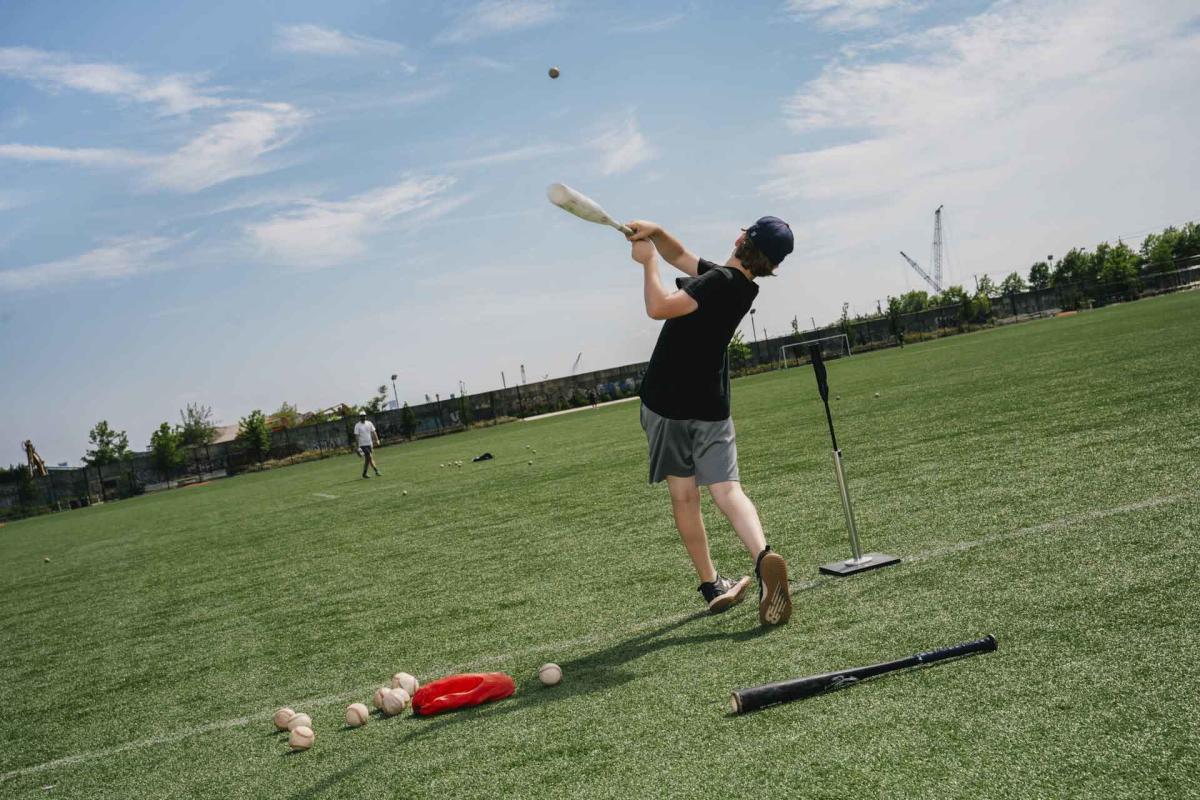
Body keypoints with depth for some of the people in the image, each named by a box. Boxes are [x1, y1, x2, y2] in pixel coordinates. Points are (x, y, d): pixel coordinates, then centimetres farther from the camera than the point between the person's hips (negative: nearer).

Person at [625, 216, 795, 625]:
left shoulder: (720, 282, -16)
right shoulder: (739, 285, 8)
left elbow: (658, 307, -25)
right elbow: (681, 257, 19)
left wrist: (649, 261, -13)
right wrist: (655, 233, 3)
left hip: (667, 404, -5)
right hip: (711, 405, 5)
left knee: (683, 495, 7)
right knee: (727, 488, -4)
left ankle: (712, 585, 13)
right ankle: (764, 556, -29)